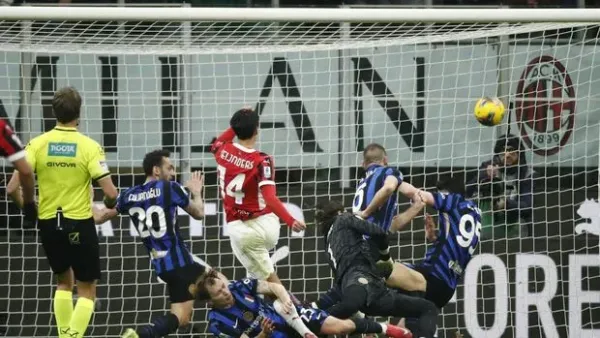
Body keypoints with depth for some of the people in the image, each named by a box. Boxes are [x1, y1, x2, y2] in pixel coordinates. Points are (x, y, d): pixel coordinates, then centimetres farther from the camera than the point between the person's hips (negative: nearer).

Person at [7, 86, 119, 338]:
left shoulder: (38, 144, -4)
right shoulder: (89, 147, -11)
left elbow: (13, 187, -10)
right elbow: (110, 193, -15)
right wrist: (110, 204, 9)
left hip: (48, 223, 3)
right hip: (80, 224, -3)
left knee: (64, 281, 25)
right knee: (87, 290, 9)